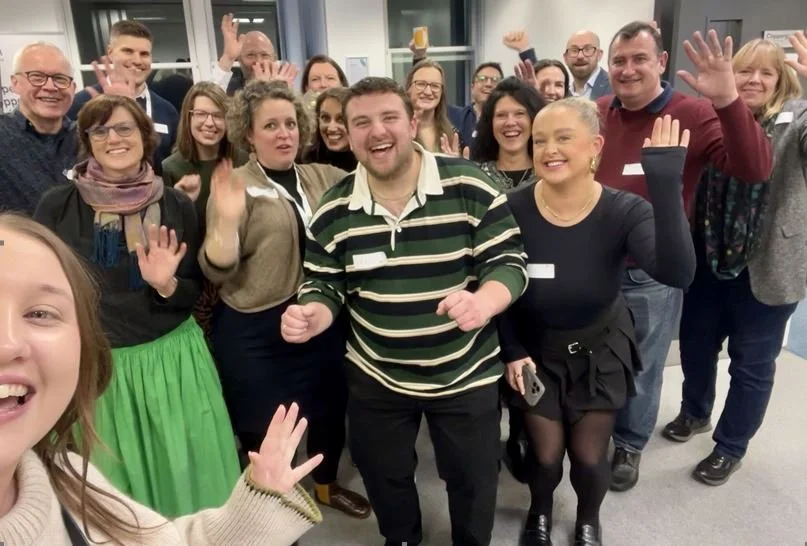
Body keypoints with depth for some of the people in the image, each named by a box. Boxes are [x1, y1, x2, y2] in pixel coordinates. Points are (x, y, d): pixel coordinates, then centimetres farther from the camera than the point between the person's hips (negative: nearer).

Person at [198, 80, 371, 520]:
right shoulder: (235, 186, -8)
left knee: (330, 408, 20)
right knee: (265, 430, 10)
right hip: (256, 334, -4)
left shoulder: (324, 178, 4)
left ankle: (326, 485, 49)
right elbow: (217, 272, -14)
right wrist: (227, 216, -29)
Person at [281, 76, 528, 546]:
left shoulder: (471, 187, -16)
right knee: (384, 477, 24)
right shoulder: (334, 210, -7)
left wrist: (484, 301, -34)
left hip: (467, 373, -2)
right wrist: (310, 316, -22)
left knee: (473, 480, 20)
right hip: (375, 377, 2)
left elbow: (510, 262, -13)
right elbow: (324, 286, 0)